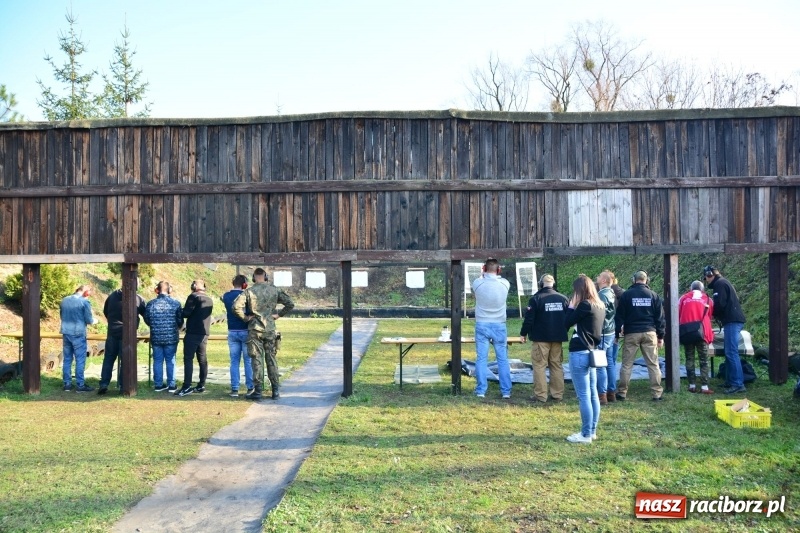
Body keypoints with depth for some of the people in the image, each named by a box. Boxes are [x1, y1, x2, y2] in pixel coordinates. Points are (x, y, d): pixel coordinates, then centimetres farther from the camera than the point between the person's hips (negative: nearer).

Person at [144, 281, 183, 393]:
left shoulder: (150, 304, -4)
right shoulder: (175, 303, -8)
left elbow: (147, 321, 7)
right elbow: (180, 321, -2)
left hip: (156, 338, 1)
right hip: (171, 338, -1)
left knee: (157, 361, 11)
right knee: (170, 361, 8)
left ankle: (158, 385, 15)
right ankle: (171, 385, 11)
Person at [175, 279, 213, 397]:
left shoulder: (193, 297, -7)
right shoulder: (209, 300, 14)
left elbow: (186, 313, -15)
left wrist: (182, 313, 4)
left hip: (193, 333, -7)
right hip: (205, 333, 7)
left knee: (188, 359, -7)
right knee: (202, 359, 10)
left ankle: (187, 386, -12)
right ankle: (201, 385, 13)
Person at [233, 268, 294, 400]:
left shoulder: (249, 291, -6)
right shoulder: (274, 290, 2)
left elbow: (236, 306, -17)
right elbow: (290, 304, 4)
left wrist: (245, 318, -4)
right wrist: (279, 315, 8)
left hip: (255, 330, -2)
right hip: (270, 329, 2)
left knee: (257, 360, 2)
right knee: (271, 359, 9)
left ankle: (258, 391, 5)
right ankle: (276, 390, 11)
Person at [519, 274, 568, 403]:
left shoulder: (536, 298, -10)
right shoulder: (563, 298, 4)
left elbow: (529, 319, -11)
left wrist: (523, 333, 1)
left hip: (541, 338, -5)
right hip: (558, 337, 5)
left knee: (539, 365, 1)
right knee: (557, 365, 11)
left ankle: (540, 395, -1)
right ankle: (558, 394, 13)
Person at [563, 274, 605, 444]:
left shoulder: (585, 305, -16)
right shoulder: (599, 305, 11)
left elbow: (567, 323, -8)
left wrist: (571, 306, -1)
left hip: (580, 353, -9)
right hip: (592, 352, 9)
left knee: (583, 396, -4)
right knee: (592, 394, 13)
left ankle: (586, 435, 0)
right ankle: (592, 431, 21)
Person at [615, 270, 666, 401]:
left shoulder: (626, 294, -2)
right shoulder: (653, 295, 4)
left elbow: (620, 316, -1)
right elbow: (660, 317, 6)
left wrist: (617, 334, 5)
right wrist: (661, 336, 12)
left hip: (631, 333, -1)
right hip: (650, 333, 2)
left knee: (626, 364, 5)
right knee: (653, 364, 6)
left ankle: (622, 393, 8)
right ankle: (657, 393, 6)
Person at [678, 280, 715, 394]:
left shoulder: (683, 298, 10)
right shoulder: (708, 299, 12)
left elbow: (678, 316, 11)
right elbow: (710, 316, 19)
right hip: (702, 332, 0)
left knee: (689, 359, 7)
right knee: (704, 360, 2)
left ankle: (692, 385, 5)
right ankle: (704, 387, -5)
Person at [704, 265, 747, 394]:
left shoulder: (719, 283, -7)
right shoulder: (723, 282, 24)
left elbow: (720, 304, -16)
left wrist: (712, 314, 1)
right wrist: (717, 315, 13)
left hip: (732, 321, -10)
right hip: (734, 320, 10)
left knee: (731, 353, -12)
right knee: (730, 353, 12)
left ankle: (738, 384, -15)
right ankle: (733, 381, 15)